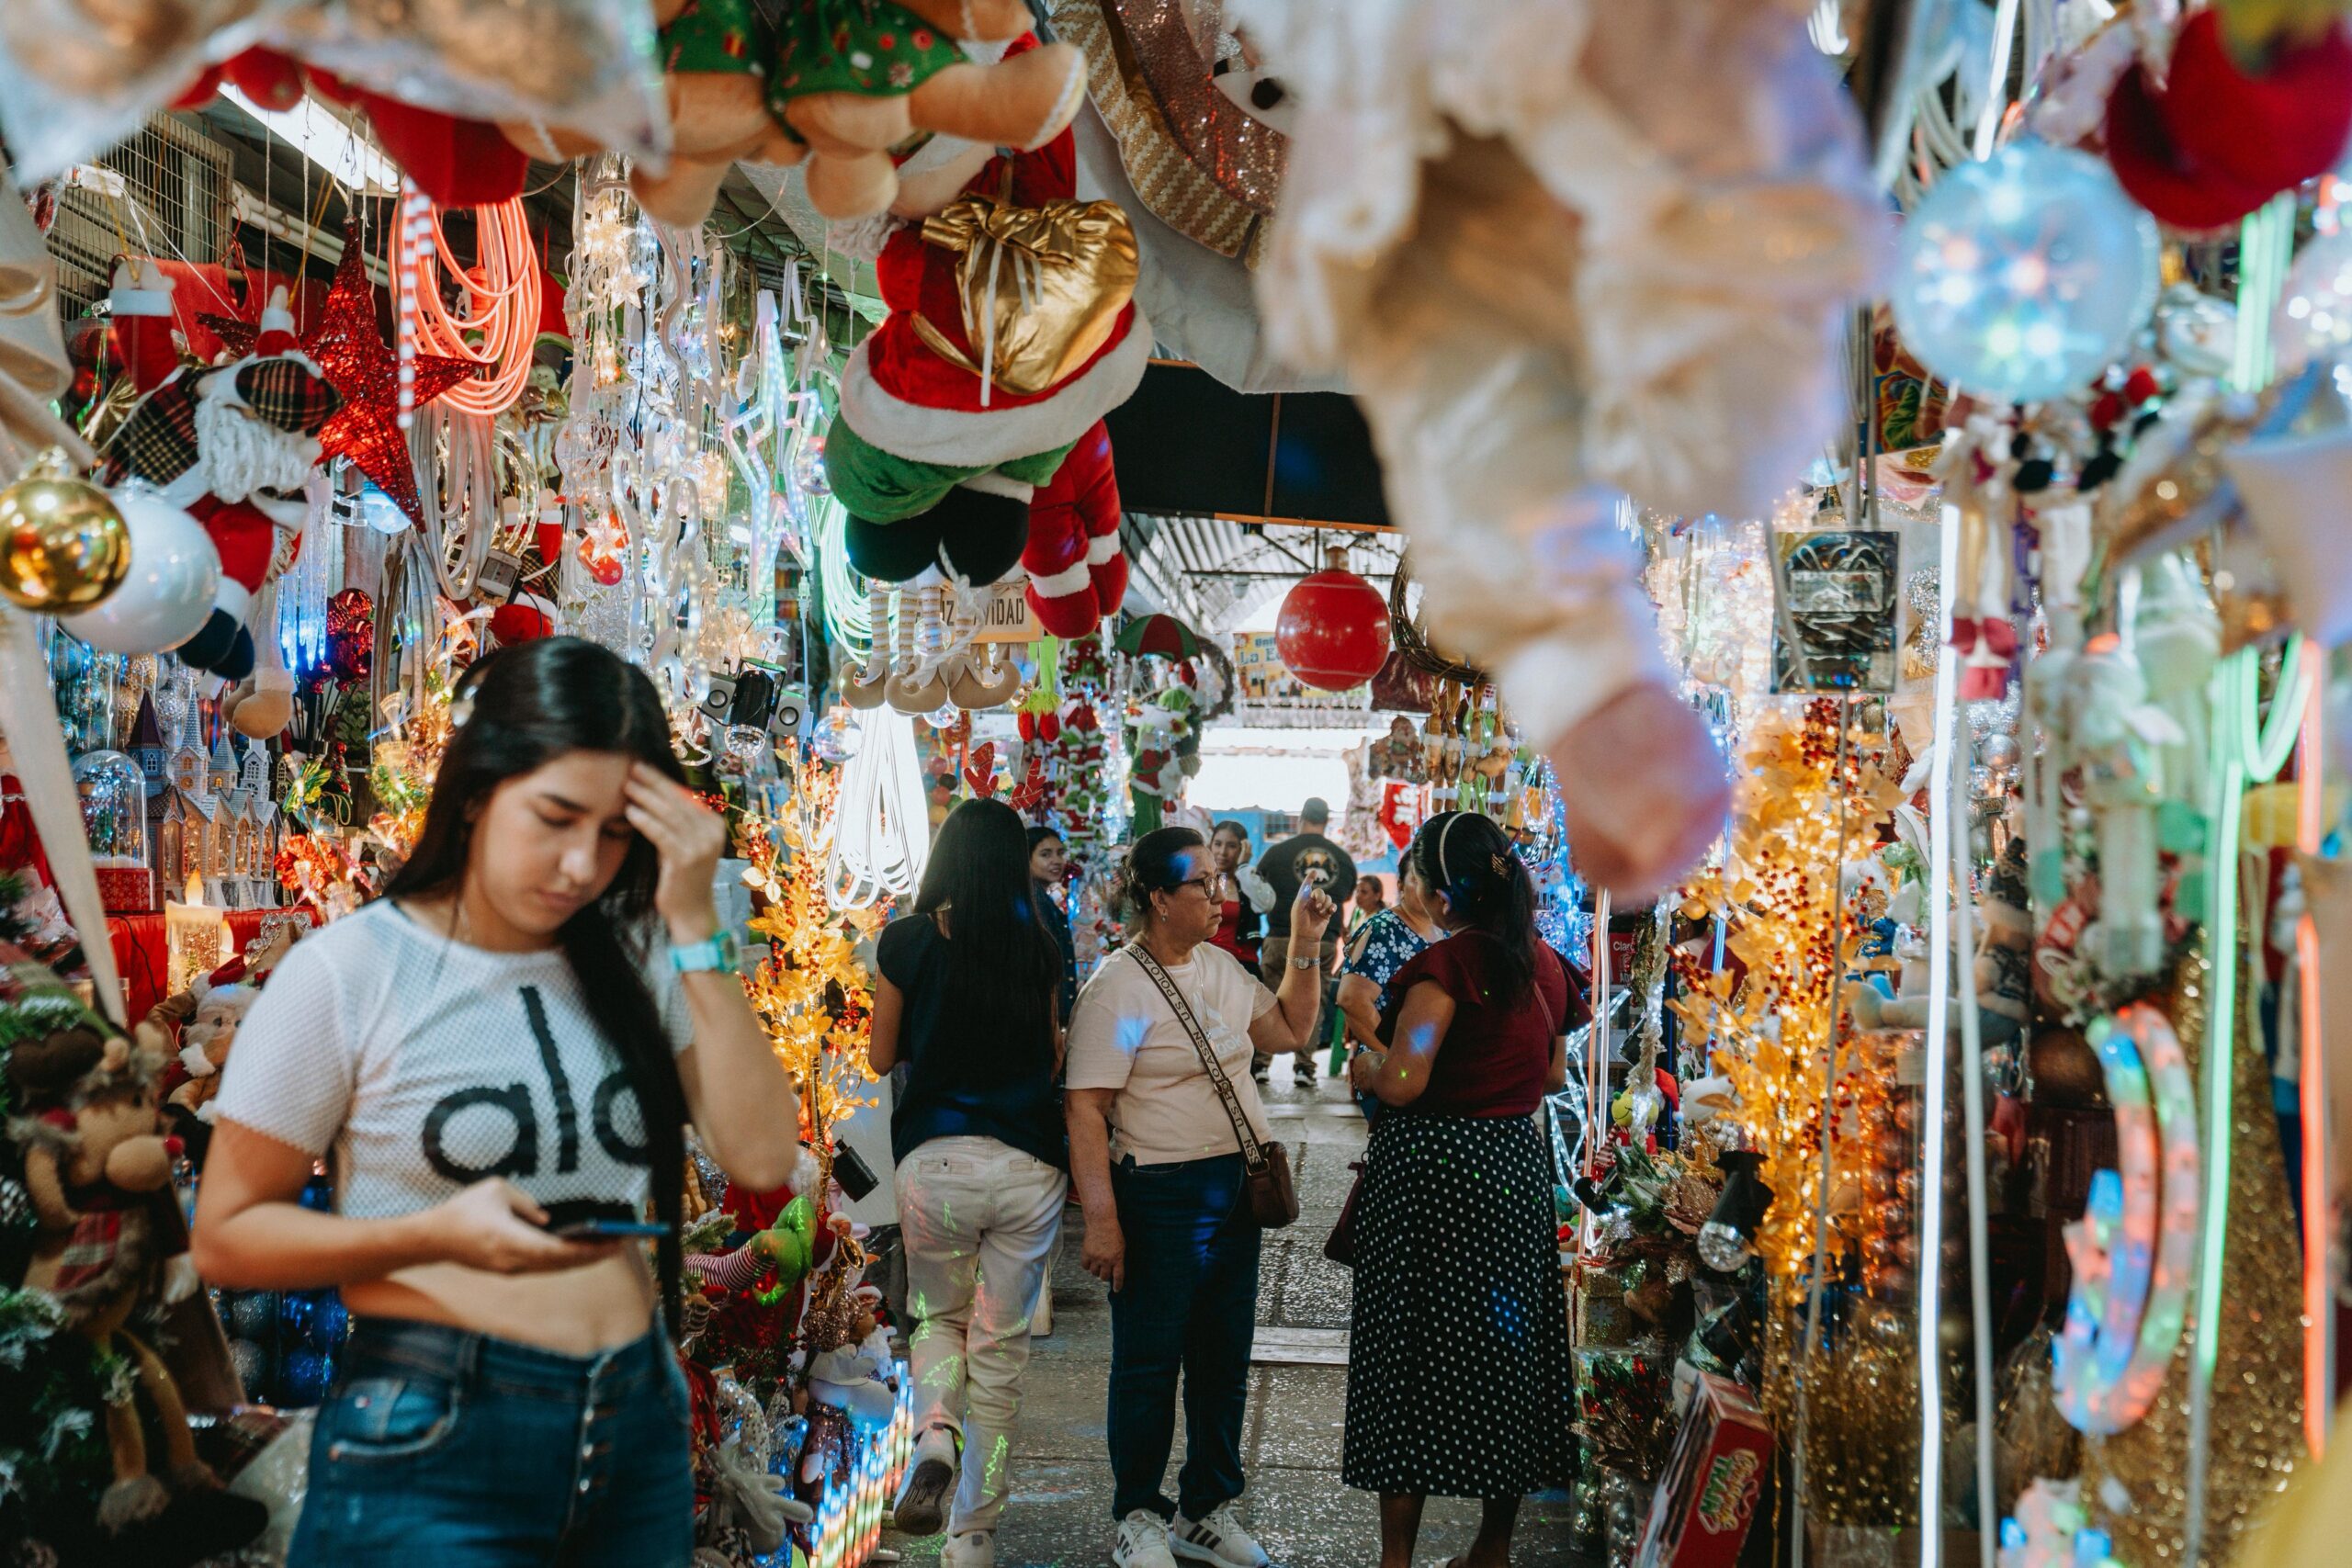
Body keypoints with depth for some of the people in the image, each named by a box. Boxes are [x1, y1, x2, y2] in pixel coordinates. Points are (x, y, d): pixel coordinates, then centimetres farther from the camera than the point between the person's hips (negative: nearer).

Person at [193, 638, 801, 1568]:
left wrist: (695, 927, -13)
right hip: (429, 1448, -5)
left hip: (640, 1426, 5)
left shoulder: (633, 967, 3)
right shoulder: (345, 975, -9)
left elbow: (762, 1158, -8)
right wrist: (439, 1233, -22)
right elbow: (226, 1236, -6)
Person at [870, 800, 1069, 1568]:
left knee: (938, 1317, 21)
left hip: (934, 1158, -1)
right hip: (1027, 1164, 1)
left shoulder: (907, 942, -4)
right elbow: (1051, 1060, 10)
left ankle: (935, 1433, -9)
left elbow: (882, 1056, 6)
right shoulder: (1039, 948, 0)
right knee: (1002, 1347, 10)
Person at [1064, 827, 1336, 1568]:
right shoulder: (1117, 987, -14)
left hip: (1235, 1190, 7)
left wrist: (1306, 947, 9)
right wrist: (1101, 1219, -20)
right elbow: (1086, 1109, -17)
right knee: (1150, 1363, 3)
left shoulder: (1220, 967, 9)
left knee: (1224, 1357, 14)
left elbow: (1291, 1030, 20)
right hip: (1161, 1195, -7)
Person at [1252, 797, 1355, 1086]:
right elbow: (1347, 896, 20)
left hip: (1282, 939, -2)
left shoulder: (1278, 852, -1)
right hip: (1324, 942, 2)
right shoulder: (1343, 858, 7)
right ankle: (1305, 1065, 4)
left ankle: (1261, 1062, 4)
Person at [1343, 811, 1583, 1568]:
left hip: (1432, 1171, -7)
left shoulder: (1445, 964, -17)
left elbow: (1403, 1082, -22)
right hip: (1517, 1165, 7)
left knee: (1410, 1355, 1)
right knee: (1506, 1344, 14)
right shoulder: (1543, 962, 6)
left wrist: (1365, 1067, -2)